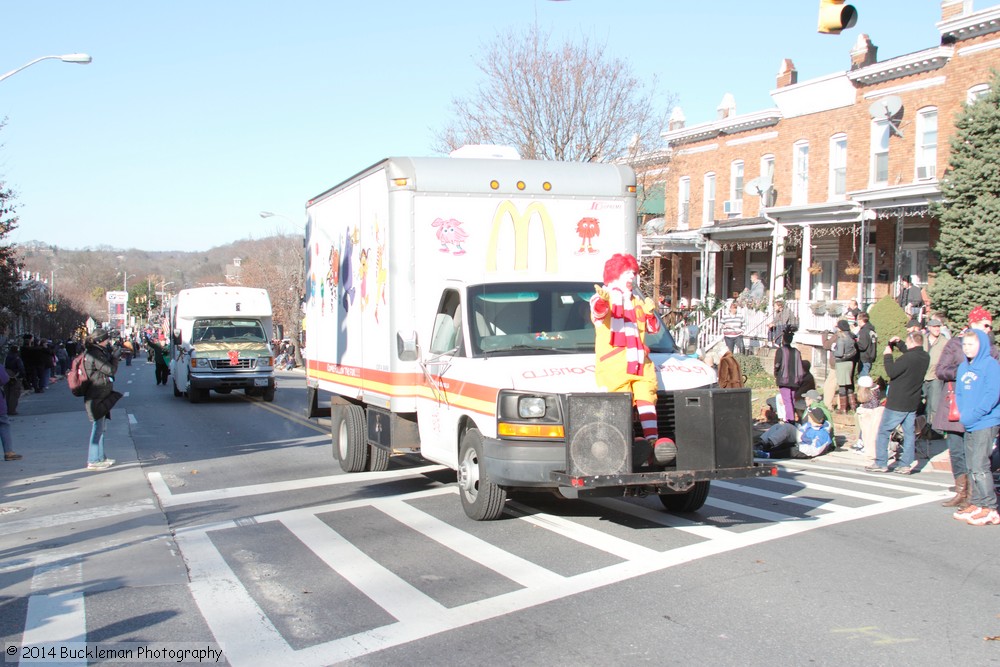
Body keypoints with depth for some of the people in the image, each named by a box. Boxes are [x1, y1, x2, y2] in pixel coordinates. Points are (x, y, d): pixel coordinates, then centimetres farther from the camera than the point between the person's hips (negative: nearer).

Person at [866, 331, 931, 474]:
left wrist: (887, 356, -8)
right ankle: (906, 464, 12)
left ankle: (881, 463, 5)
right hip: (913, 403, 8)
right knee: (909, 433, 11)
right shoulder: (925, 358, 3)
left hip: (897, 403, -8)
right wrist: (898, 343, 16)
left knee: (883, 431, 3)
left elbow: (891, 372, -18)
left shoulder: (907, 358, -24)